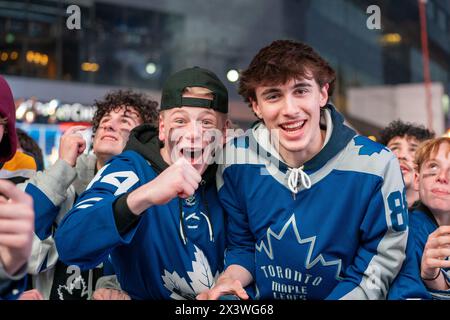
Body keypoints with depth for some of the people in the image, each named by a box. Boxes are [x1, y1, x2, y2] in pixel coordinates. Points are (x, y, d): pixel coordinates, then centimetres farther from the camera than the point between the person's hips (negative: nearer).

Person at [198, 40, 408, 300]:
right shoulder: (235, 160, -6)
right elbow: (242, 247, 6)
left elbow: (378, 270, -8)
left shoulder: (376, 165, -14)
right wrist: (230, 279, -14)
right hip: (258, 298, 0)